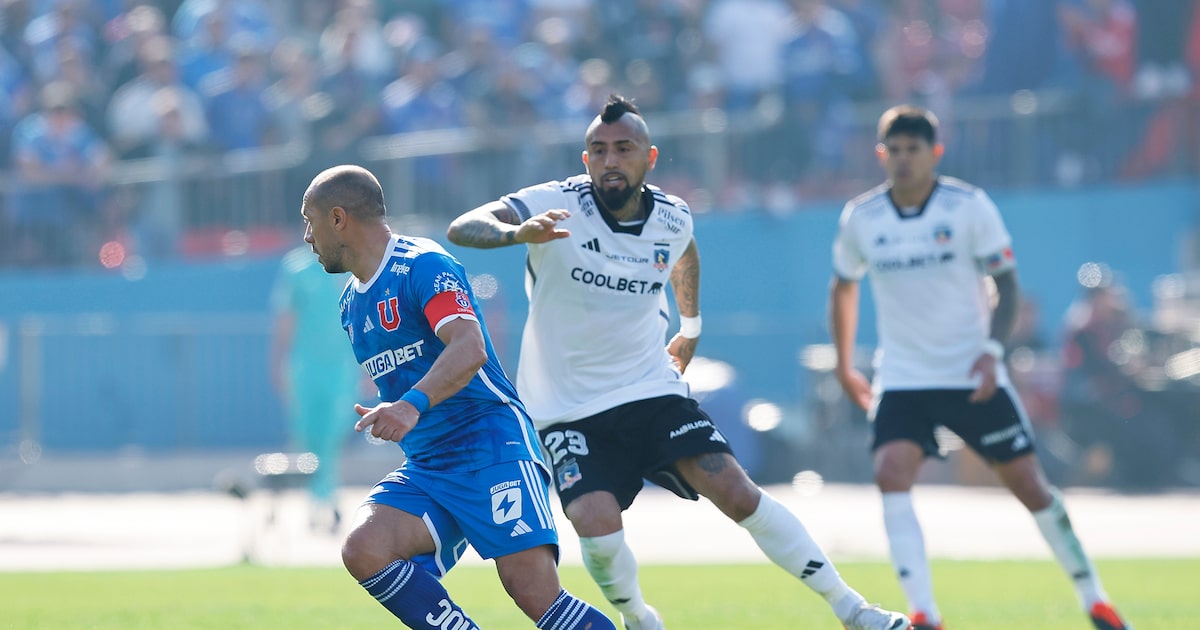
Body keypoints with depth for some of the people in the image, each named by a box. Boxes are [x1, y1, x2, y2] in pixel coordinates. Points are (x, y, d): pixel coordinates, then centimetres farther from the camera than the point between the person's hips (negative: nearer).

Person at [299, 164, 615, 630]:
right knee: (363, 551, -22)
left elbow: (470, 348, -27)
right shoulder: (352, 303, 18)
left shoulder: (423, 265, -9)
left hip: (492, 447, -8)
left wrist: (414, 405, -41)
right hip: (425, 468, 8)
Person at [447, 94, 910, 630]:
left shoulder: (673, 218, -2)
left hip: (652, 391, 3)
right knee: (596, 524, -23)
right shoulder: (557, 206, -15)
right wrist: (519, 232, -49)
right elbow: (463, 228, -30)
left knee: (736, 492, -12)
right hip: (569, 409, -3)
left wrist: (690, 326, 33)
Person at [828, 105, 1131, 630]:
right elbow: (843, 287, 16)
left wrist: (992, 350, -20)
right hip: (902, 379, 1)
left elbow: (1006, 285, -5)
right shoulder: (860, 218, -2)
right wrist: (844, 366, 17)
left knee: (1029, 484, 0)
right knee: (892, 473, -22)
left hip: (973, 376, -1)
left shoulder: (969, 207, -9)